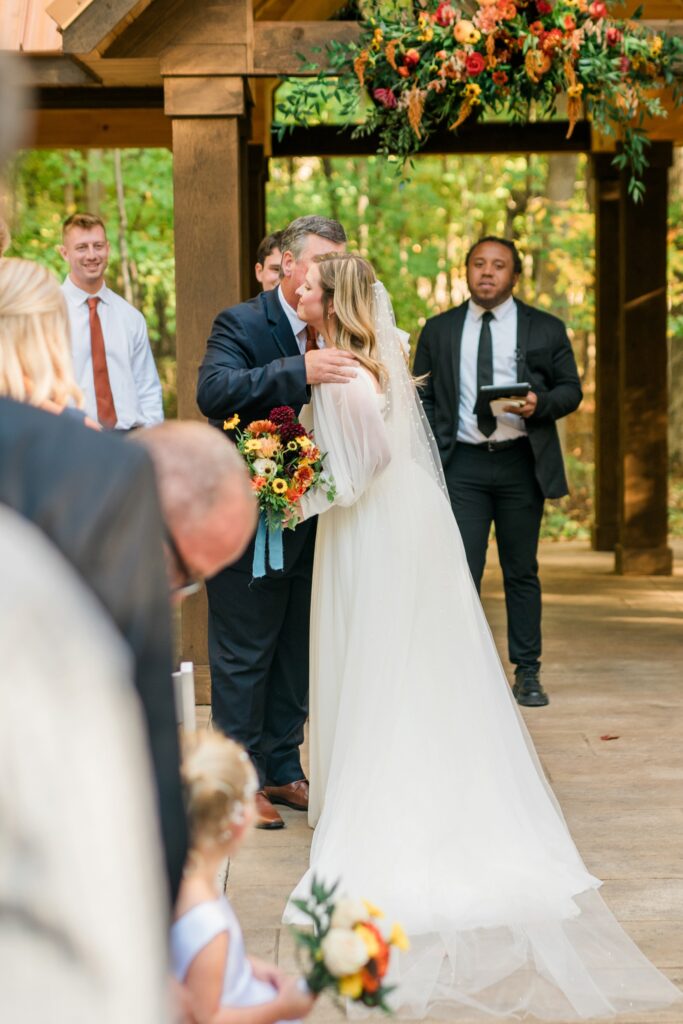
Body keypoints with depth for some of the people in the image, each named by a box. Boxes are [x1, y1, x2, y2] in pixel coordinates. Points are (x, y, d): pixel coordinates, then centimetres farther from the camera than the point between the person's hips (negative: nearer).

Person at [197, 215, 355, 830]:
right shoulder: (241, 324, -9)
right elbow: (213, 391, -28)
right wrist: (300, 371, -38)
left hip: (310, 520, 7)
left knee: (296, 652, 15)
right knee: (244, 655, 0)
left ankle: (284, 771, 27)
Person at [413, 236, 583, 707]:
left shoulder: (546, 329, 6)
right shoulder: (439, 330, 10)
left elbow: (571, 389, 7)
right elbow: (423, 397, 10)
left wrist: (540, 403, -14)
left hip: (521, 462, 0)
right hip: (462, 463, 0)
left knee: (522, 572, 7)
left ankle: (527, 673, 15)